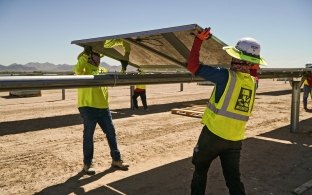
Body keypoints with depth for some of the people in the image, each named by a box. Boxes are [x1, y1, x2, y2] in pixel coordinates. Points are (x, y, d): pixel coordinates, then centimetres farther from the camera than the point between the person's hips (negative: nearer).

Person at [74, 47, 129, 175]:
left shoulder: (103, 70, 20)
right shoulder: (85, 68, 0)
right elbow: (77, 69, -23)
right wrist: (85, 54, -14)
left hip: (103, 108, 7)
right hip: (88, 107, -6)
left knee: (111, 133, 11)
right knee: (88, 136, 2)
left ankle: (116, 160, 24)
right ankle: (87, 164, 15)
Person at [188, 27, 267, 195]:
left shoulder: (225, 75, -16)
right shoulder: (253, 82, 1)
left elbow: (193, 66, -13)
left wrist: (198, 40, -7)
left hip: (213, 134, -4)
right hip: (235, 140, 5)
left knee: (200, 169, 18)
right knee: (233, 178, 15)